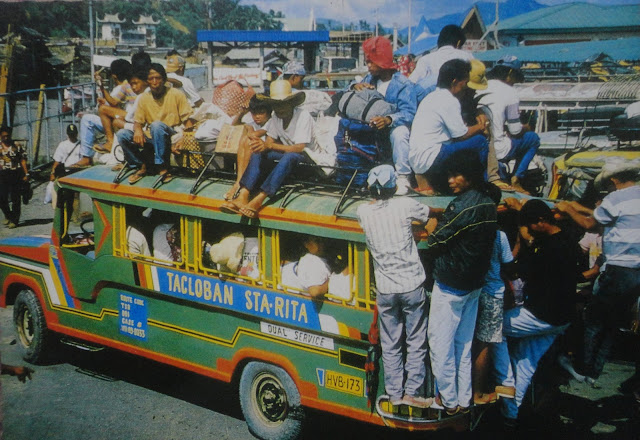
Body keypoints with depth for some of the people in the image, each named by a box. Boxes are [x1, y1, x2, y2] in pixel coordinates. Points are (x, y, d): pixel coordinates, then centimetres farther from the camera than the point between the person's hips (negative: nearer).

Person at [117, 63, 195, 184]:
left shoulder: (176, 95, -3)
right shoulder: (144, 98, 8)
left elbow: (188, 120, -4)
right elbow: (138, 121, 10)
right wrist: (138, 129, -15)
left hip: (171, 137, -4)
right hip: (151, 138, 4)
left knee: (157, 125, -37)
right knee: (122, 134, -18)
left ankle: (162, 168, -28)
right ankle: (142, 165, 1)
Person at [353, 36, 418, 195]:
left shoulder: (402, 84, -14)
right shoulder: (371, 79, 8)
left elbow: (408, 112, -27)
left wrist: (389, 120, -47)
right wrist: (356, 86, -12)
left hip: (394, 125, -6)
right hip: (371, 125, 6)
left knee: (399, 133, -39)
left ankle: (403, 177, -29)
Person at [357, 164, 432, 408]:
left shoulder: (363, 212, -4)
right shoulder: (405, 205, -11)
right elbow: (426, 214, 8)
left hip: (385, 290, 2)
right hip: (411, 286, -2)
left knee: (390, 345, 12)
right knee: (416, 342, 9)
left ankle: (394, 394, 17)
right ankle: (413, 392, 11)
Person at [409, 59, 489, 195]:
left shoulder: (432, 96, 17)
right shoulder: (449, 101, -12)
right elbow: (461, 135, -8)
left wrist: (477, 118, 16)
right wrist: (480, 127, 10)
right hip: (429, 159, -10)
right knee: (479, 141, -9)